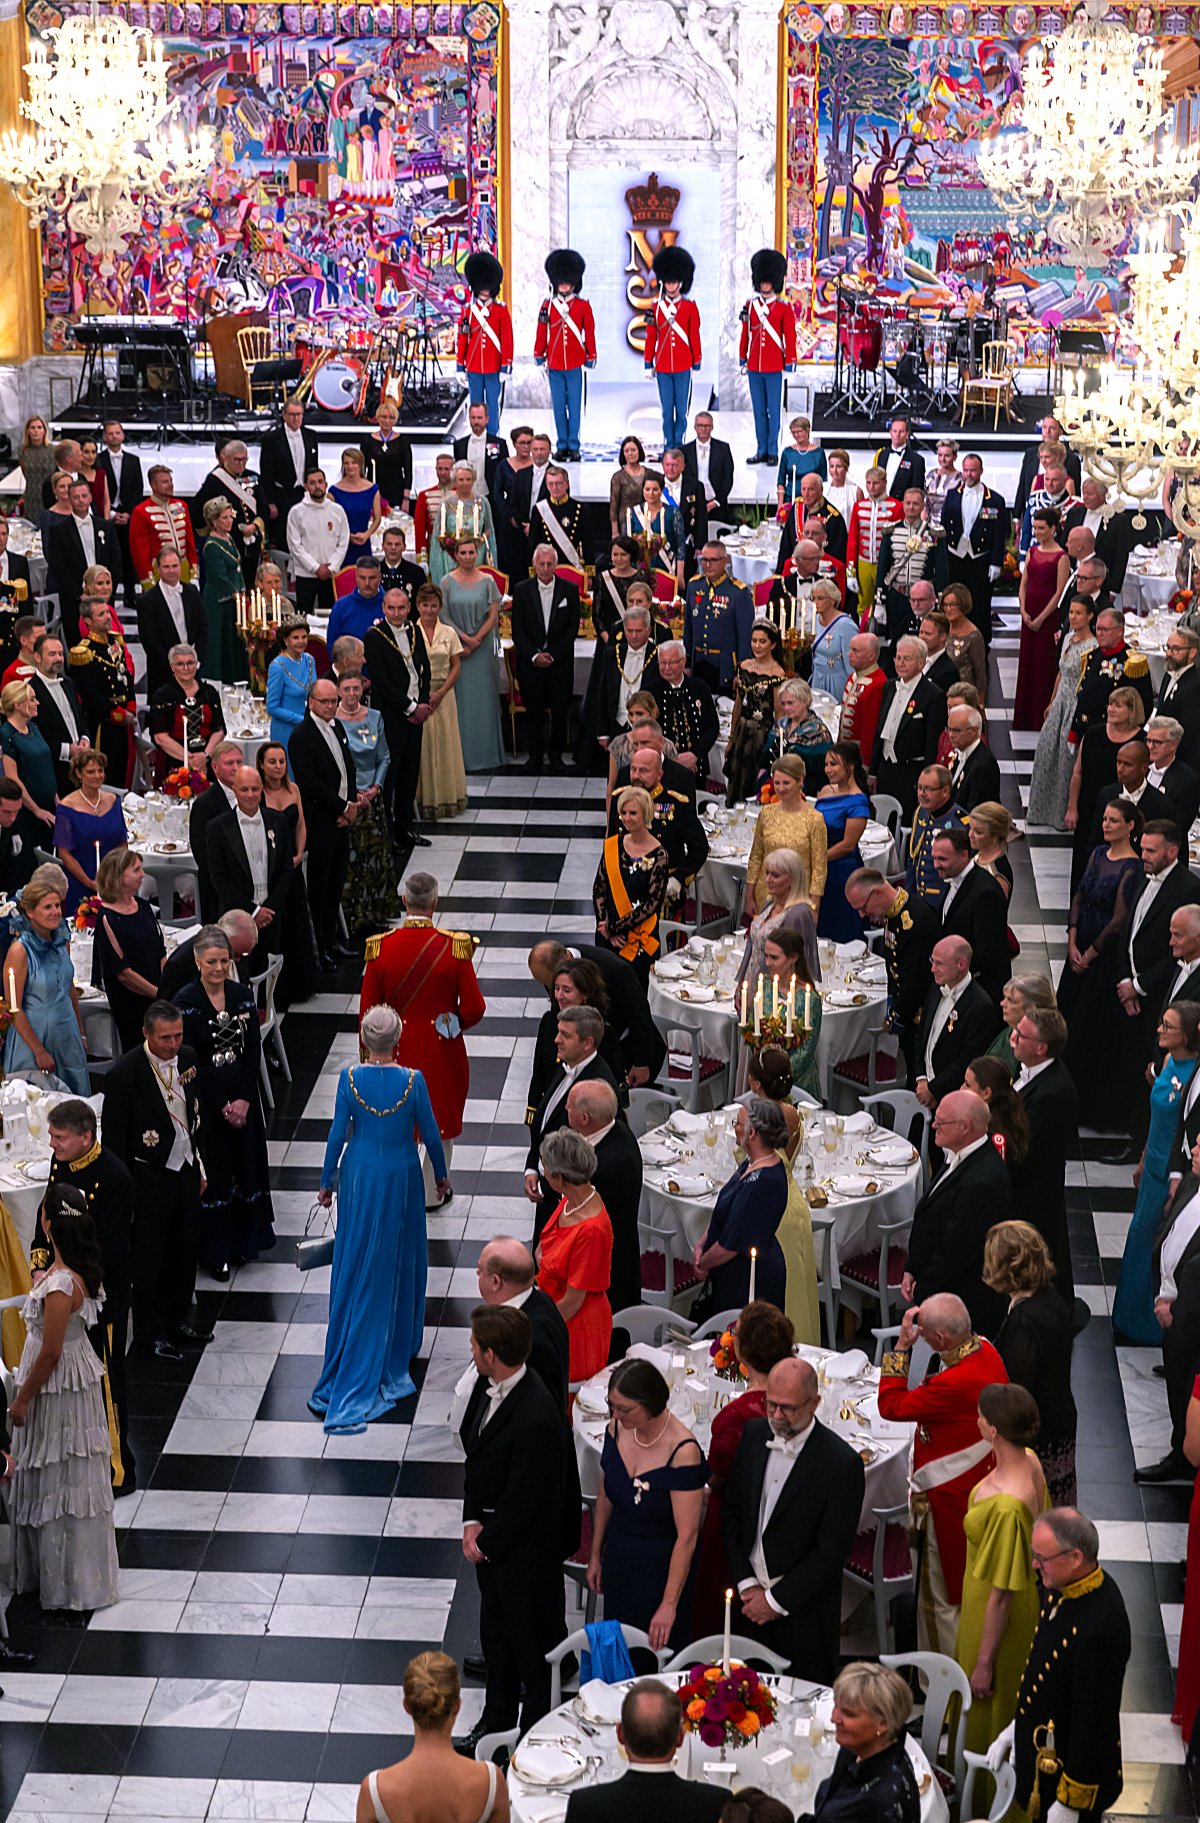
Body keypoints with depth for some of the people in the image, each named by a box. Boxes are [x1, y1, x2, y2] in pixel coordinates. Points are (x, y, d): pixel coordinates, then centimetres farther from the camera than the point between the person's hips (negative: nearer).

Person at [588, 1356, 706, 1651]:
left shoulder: (683, 1451, -26)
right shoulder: (617, 1429, -8)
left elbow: (687, 1535, -24)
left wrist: (669, 1604, -23)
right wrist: (595, 1555, 14)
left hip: (662, 1569, -6)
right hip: (618, 1564, 6)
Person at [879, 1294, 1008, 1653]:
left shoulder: (956, 1384, -35)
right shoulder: (985, 1351, -6)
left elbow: (891, 1405, -25)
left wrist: (901, 1346, -23)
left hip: (948, 1501, -10)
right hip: (979, 1485, 10)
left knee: (940, 1598, 8)